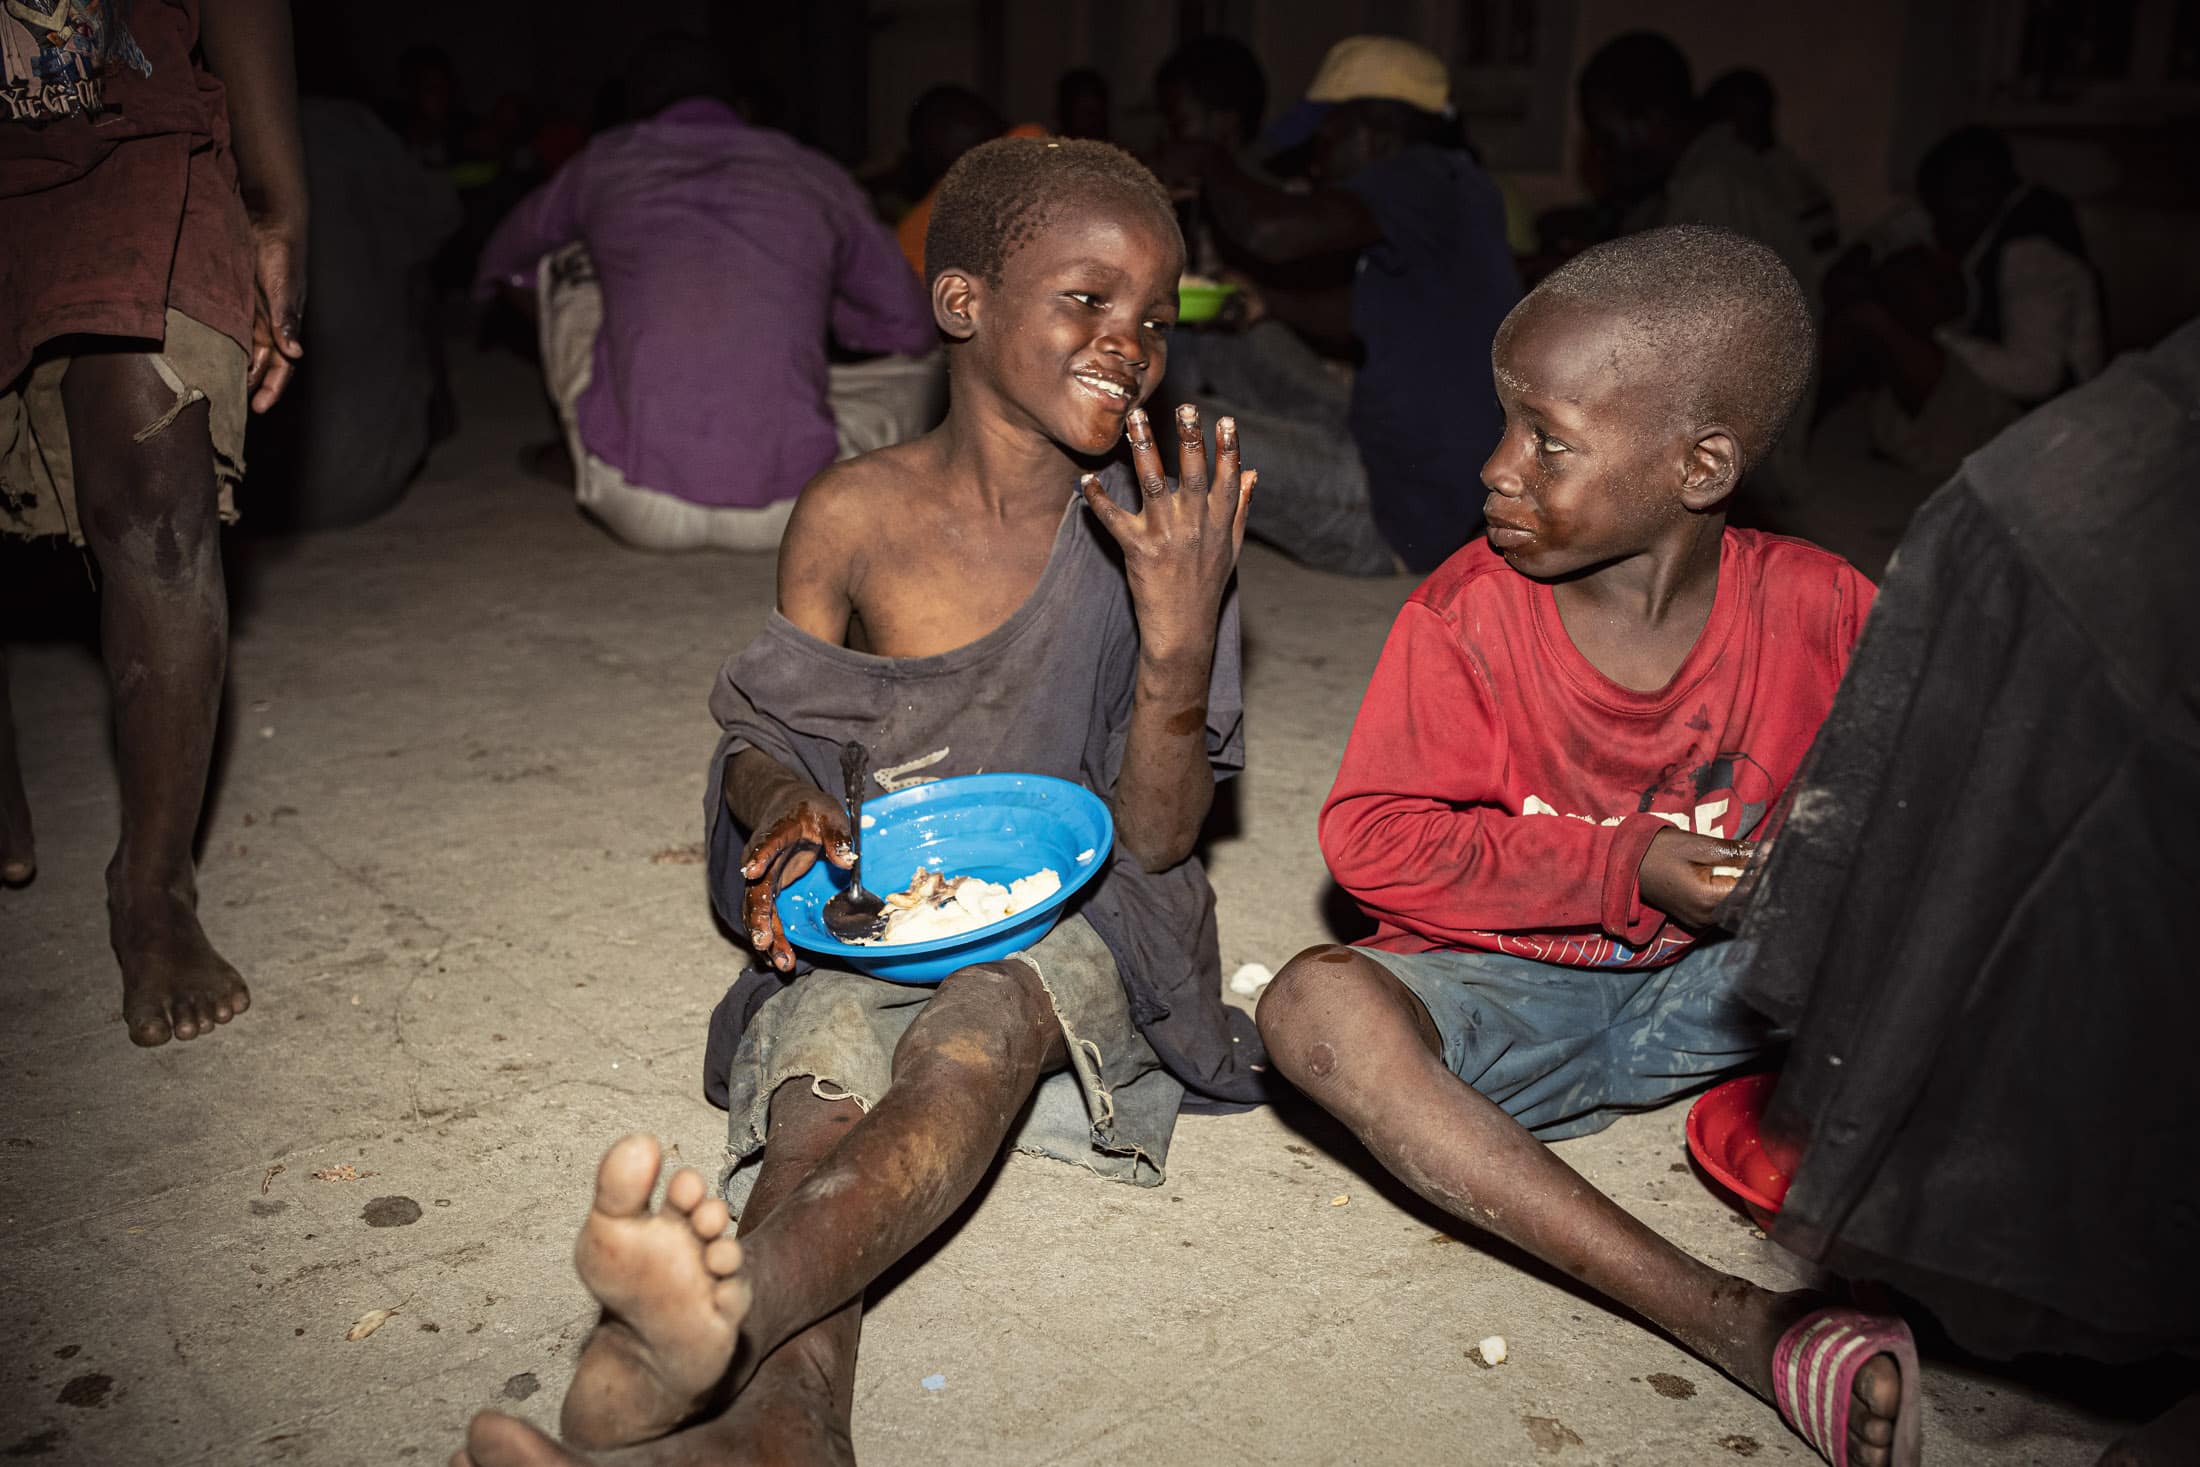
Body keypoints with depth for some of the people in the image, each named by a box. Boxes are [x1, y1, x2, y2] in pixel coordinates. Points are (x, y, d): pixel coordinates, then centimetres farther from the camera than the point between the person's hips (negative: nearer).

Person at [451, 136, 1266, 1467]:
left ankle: (736, 1299, -63)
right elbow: (763, 741, 10)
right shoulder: (855, 519, -1)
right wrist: (789, 812, -15)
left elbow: (1155, 836, -5)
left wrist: (1180, 647, -23)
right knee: (824, 1077, -32)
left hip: (1075, 916, -1)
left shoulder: (1158, 536, -2)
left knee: (983, 1022, -36)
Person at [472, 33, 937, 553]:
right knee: (917, 362, 28)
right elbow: (909, 327, 21)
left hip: (639, 510, 0)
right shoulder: (815, 174, 13)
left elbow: (500, 261, 32)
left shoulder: (607, 162, 14)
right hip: (787, 518, 0)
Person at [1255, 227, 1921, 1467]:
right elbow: (1371, 839, -13)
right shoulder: (1466, 617, -14)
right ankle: (1733, 1323, -35)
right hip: (1508, 986, -1)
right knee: (1316, 1005, -34)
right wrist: (1622, 871, -20)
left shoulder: (1817, 607, -9)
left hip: (1712, 987, 2)